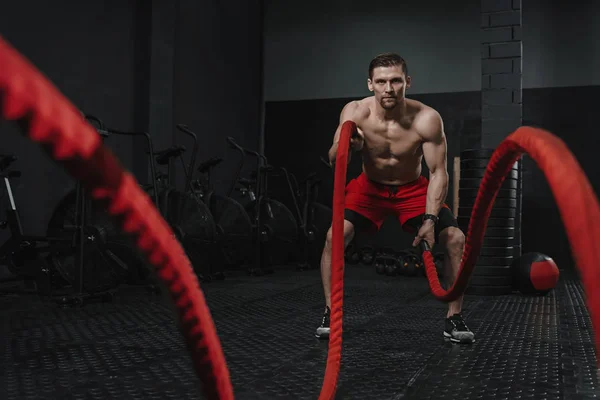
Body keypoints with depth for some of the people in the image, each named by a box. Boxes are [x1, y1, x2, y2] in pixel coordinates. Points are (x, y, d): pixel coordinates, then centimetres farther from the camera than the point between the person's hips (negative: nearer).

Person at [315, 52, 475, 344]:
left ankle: (454, 319, 3)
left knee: (456, 239, -15)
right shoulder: (355, 112, -22)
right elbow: (334, 162, -17)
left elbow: (438, 172, -21)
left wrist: (431, 219, -30)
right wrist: (346, 145, -41)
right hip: (369, 187, 0)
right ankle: (329, 313, -4)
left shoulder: (427, 119, -27)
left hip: (413, 189, 0)